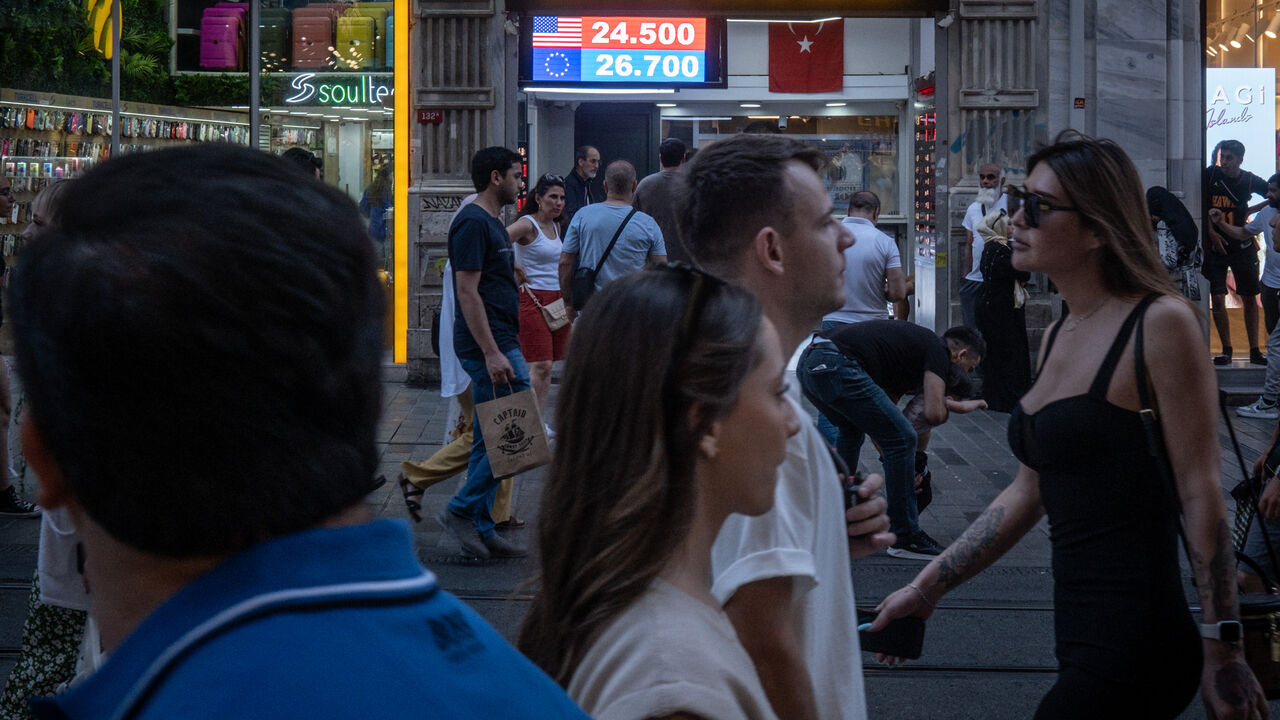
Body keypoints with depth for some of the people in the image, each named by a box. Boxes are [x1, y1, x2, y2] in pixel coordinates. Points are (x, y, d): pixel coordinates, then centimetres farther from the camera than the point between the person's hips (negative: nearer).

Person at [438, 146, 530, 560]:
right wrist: (492, 353, -23)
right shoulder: (473, 223, -13)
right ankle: (462, 511, -5)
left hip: (496, 343, 10)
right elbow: (467, 292, -19)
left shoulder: (490, 223, 18)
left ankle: (480, 530, 13)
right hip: (489, 344, -10)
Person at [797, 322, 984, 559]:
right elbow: (934, 414, -7)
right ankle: (905, 537, 9)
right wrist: (944, 406, 16)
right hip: (836, 367, -10)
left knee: (852, 432, 34)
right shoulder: (938, 350, 8)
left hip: (807, 365, 10)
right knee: (902, 439, 1)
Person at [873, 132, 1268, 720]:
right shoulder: (1058, 337, 13)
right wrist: (926, 588, 19)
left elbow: (1200, 494, -13)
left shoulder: (1160, 324, -11)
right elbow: (1028, 491, 19)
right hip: (1080, 638, 8)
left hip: (1136, 644, -8)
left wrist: (1222, 652, -14)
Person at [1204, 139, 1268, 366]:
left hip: (1242, 245, 1)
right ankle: (1226, 350, 6)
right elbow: (1203, 206, -1)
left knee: (1250, 299, 6)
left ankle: (1254, 351, 14)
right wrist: (1211, 232, -10)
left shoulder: (1250, 181, -3)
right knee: (1217, 299, -6)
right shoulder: (1210, 175, -4)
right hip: (1215, 245, -1)